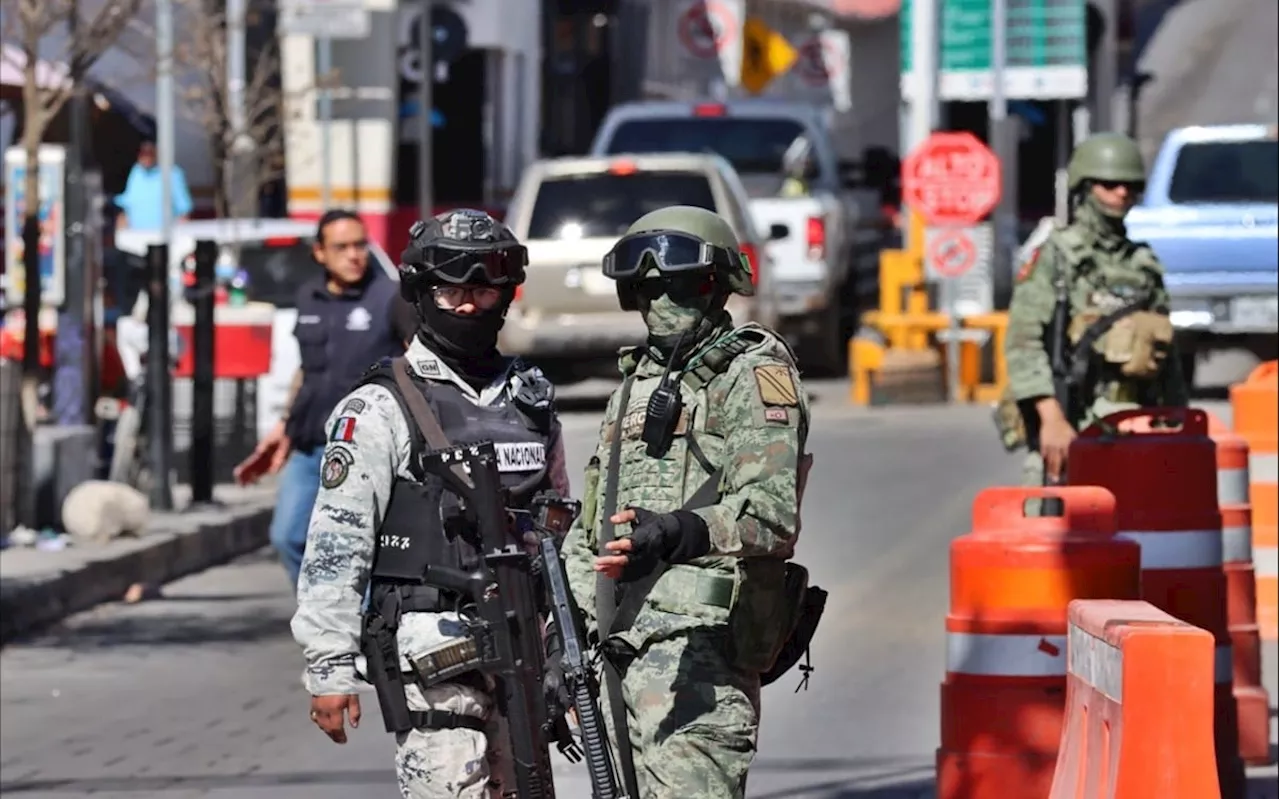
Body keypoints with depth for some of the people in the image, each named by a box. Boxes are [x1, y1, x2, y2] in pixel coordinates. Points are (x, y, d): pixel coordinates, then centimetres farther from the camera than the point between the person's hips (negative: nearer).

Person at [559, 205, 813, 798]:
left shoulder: (753, 376, -4)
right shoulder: (637, 382, 23)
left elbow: (772, 513, -19)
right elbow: (590, 527, 28)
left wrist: (675, 533, -35)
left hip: (697, 649, -9)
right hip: (622, 652, 9)